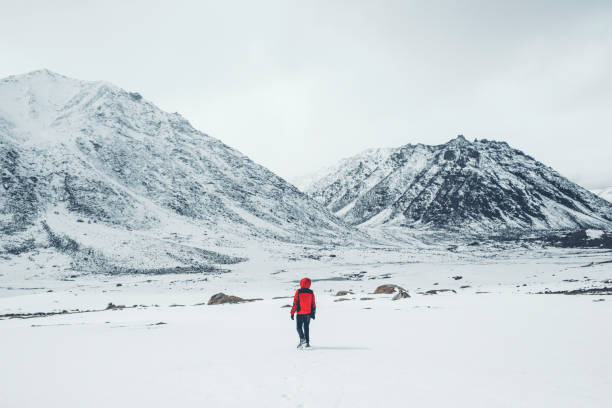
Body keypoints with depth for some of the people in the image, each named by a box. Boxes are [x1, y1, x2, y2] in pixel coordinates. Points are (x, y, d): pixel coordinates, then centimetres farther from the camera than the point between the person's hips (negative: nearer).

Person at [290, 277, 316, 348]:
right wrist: (313, 313, 15)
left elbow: (295, 303, -8)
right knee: (306, 328, 12)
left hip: (300, 313, -3)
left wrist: (292, 313, -2)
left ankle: (302, 339, -18)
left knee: (299, 327, 5)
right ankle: (307, 342, 10)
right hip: (308, 313, 3)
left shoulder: (298, 292, -8)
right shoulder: (311, 292, 1)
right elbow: (313, 304, 5)